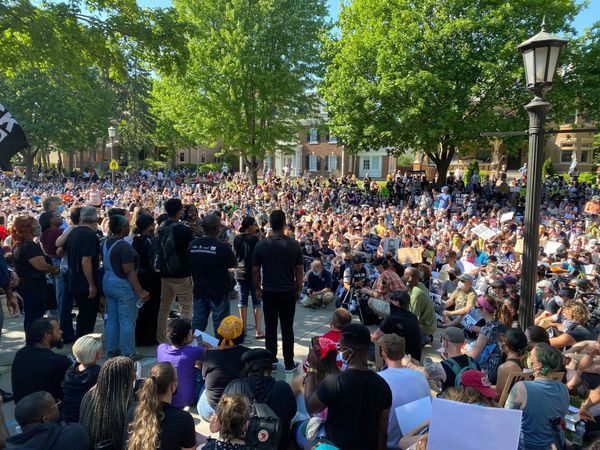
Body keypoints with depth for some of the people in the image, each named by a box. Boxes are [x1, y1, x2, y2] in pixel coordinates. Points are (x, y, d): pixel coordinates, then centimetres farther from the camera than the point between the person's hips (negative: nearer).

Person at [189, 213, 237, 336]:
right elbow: (233, 264, -6)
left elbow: (189, 264, 7)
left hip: (199, 290, 5)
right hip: (219, 292, -5)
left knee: (198, 322, 16)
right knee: (220, 323, 7)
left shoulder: (192, 244, -5)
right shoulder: (223, 247, -20)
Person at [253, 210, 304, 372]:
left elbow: (255, 270, -2)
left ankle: (271, 360, 21)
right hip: (288, 292, 0)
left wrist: (258, 288, 12)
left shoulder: (261, 245, -7)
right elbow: (300, 270, -2)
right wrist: (298, 289, 10)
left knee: (270, 327, 12)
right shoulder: (294, 245, -8)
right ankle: (289, 363, 16)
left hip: (269, 292, 0)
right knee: (287, 328, 8)